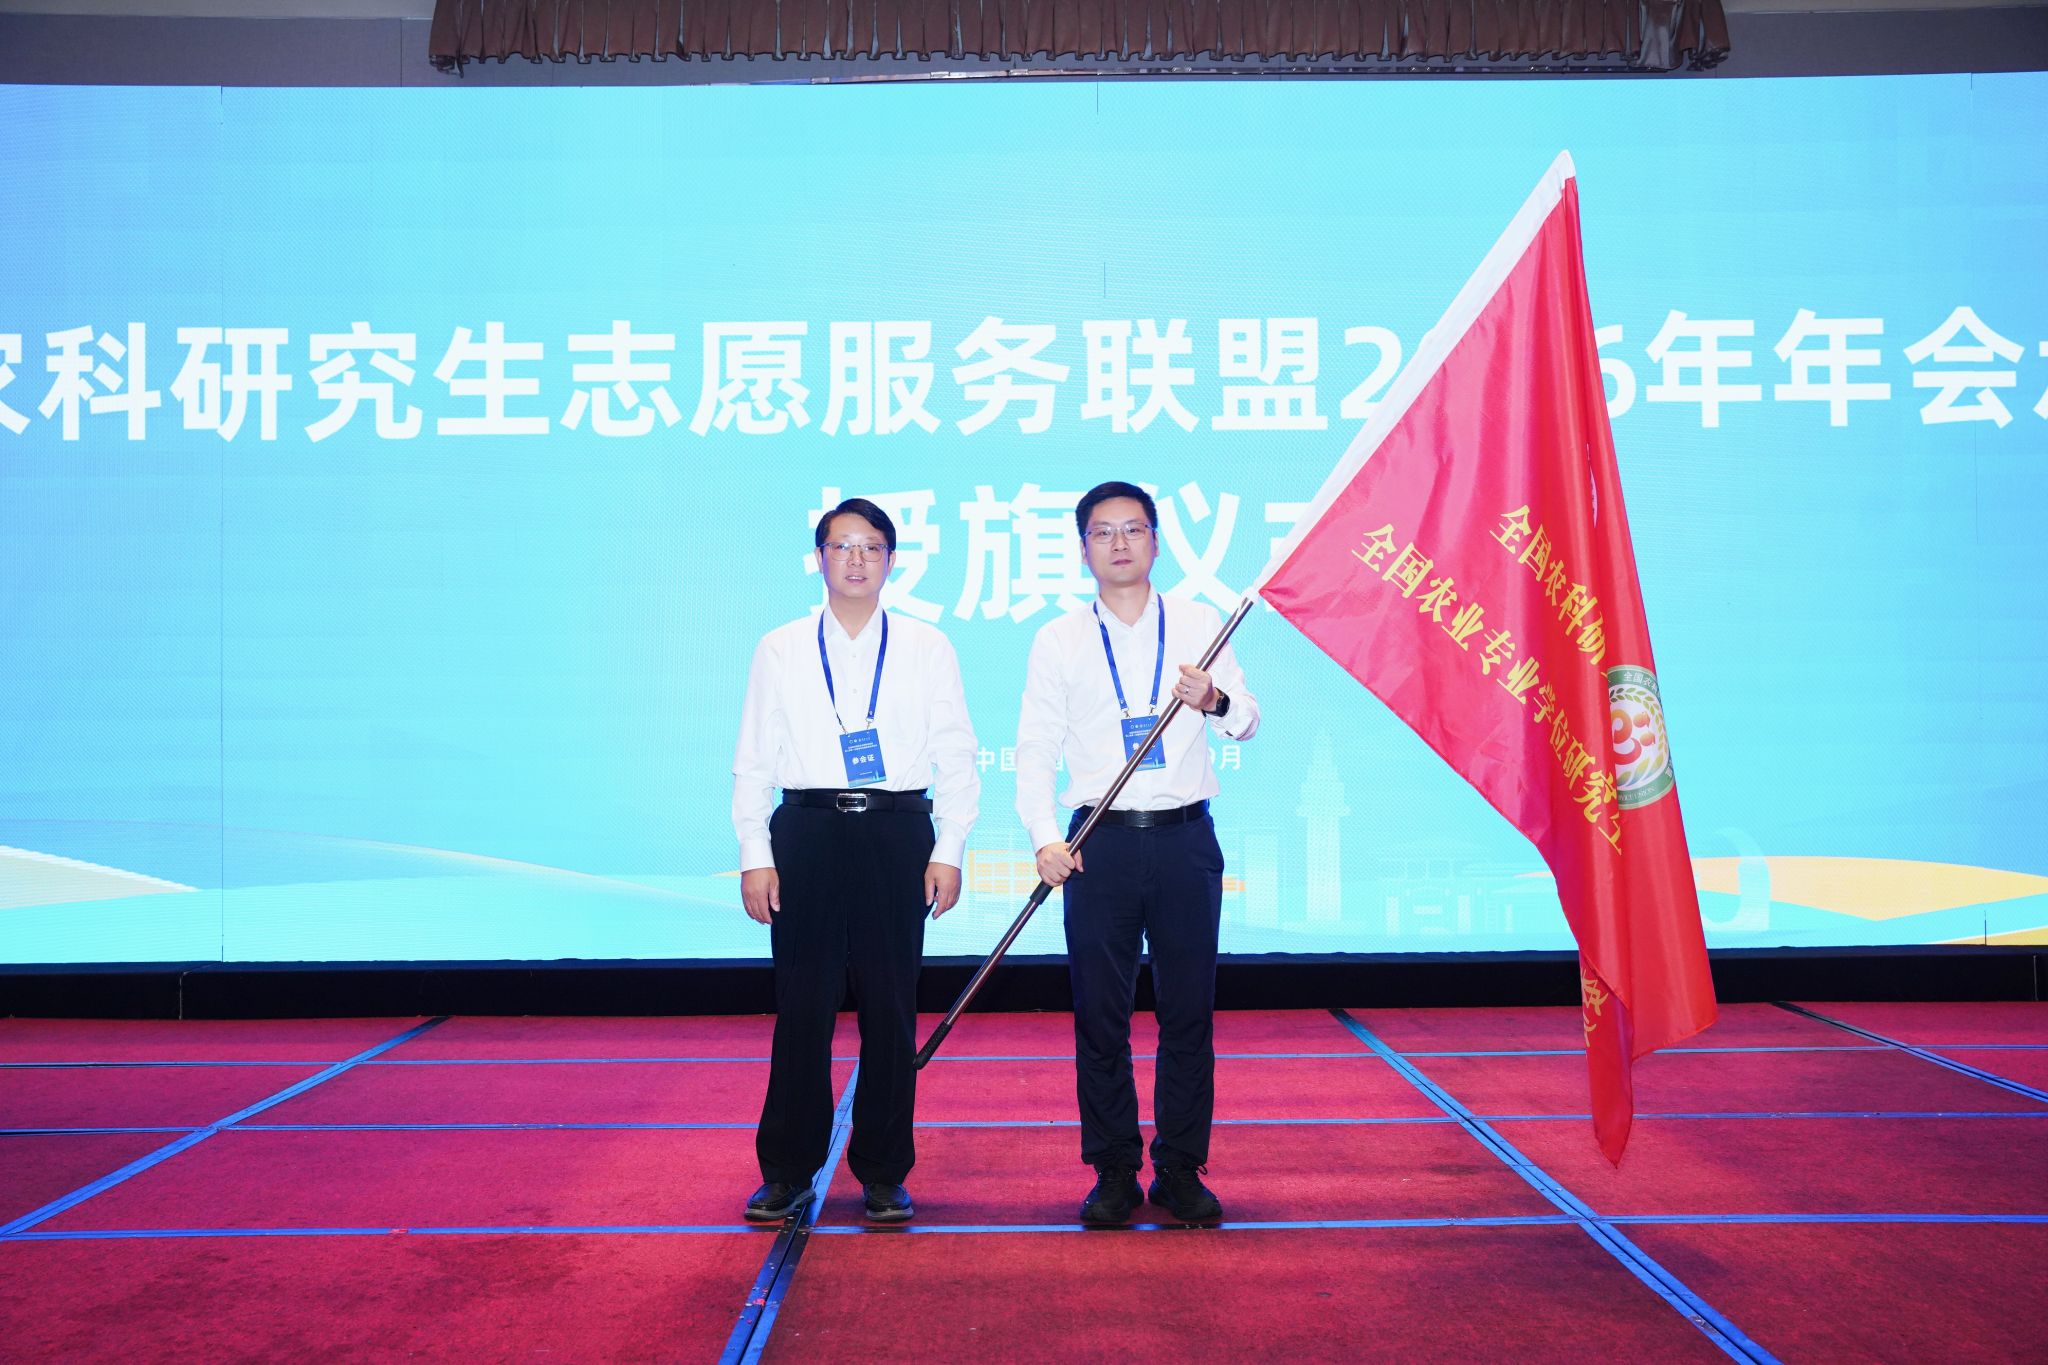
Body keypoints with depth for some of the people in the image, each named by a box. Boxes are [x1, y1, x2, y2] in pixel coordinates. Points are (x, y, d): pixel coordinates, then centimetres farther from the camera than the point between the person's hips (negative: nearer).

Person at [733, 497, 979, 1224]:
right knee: (801, 1007, 1)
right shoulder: (779, 650, 8)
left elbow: (956, 758, 6)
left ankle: (883, 1175, 16)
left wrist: (949, 852, -1)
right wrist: (755, 856, 1)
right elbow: (753, 761, 8)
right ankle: (787, 1171, 15)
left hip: (897, 834, 0)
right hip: (807, 832, 0)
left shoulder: (927, 648, 7)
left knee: (892, 1012, 4)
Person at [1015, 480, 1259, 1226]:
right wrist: (1045, 837, -9)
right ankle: (1113, 1173, 14)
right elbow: (1035, 746, 4)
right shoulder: (1058, 639, 7)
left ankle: (1181, 1171, 15)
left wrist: (1216, 700, -16)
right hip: (1100, 841, 0)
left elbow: (1247, 721, 7)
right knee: (1099, 1014, 2)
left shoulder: (1198, 624, 9)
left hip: (1185, 837, 1)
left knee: (1189, 1010, 3)